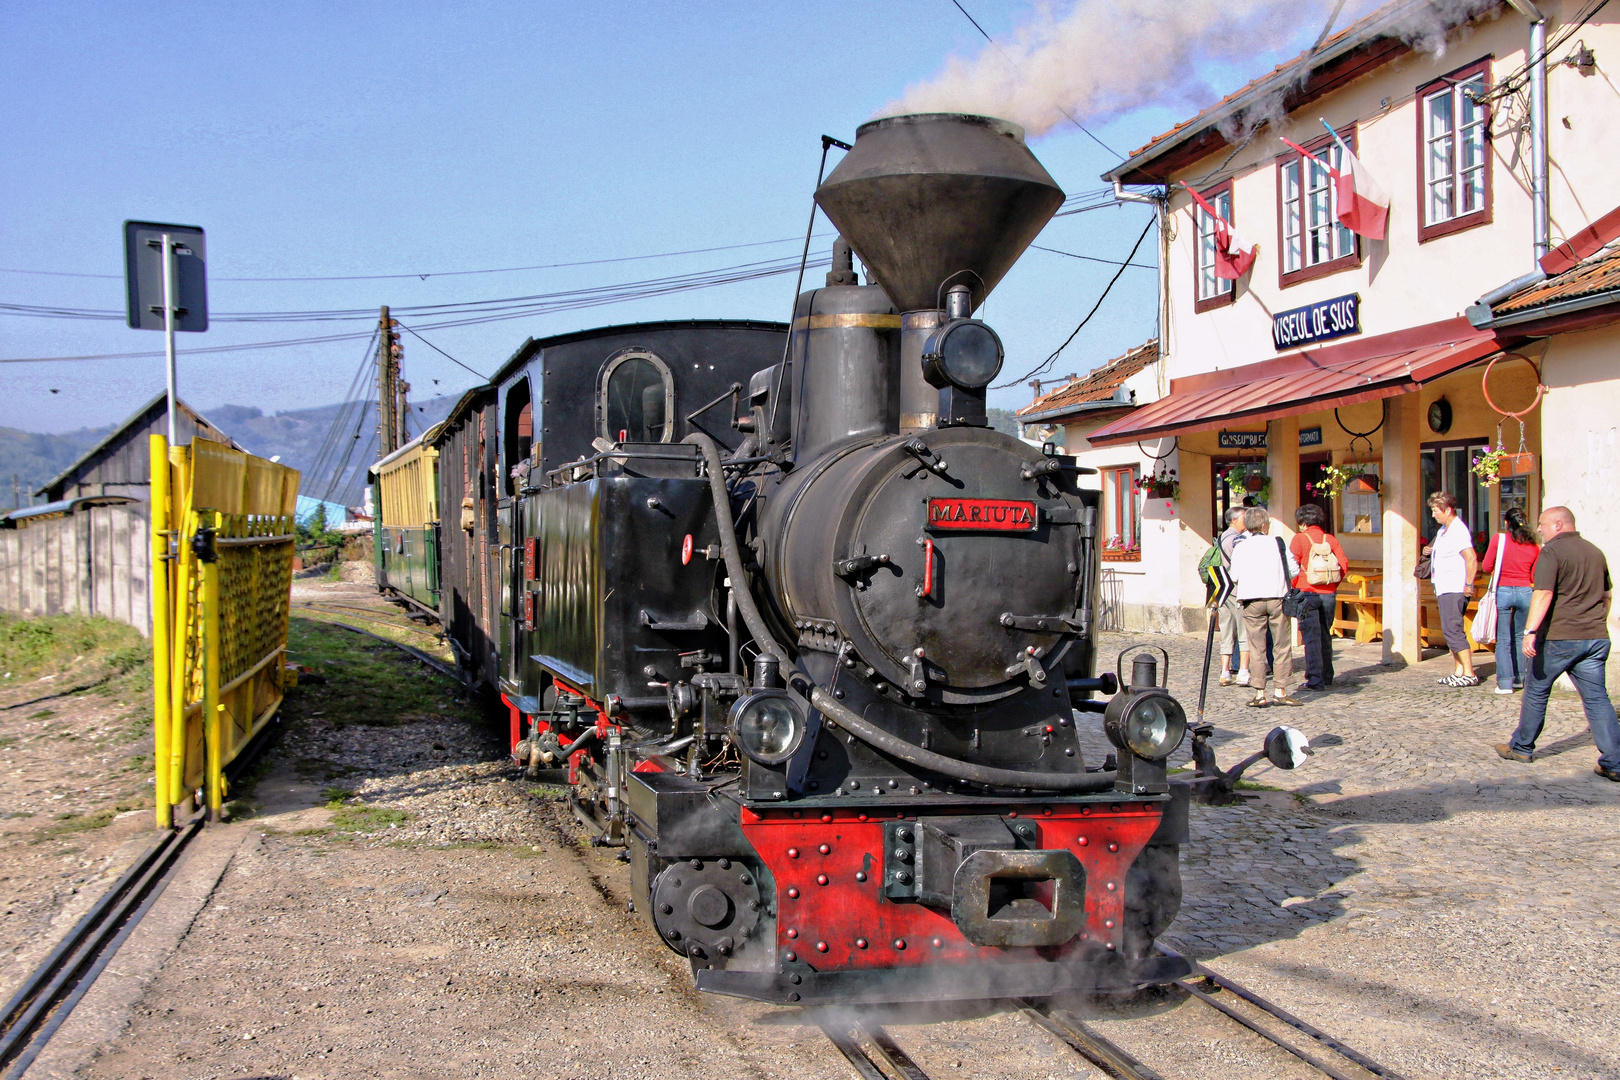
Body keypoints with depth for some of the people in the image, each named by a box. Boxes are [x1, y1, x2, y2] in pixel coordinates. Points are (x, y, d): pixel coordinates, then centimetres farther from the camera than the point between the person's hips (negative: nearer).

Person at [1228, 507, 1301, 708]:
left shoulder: (1239, 548, 4)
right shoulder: (1278, 544, 2)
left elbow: (1234, 577, -2)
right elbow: (1294, 570, 1)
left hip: (1252, 601, 1)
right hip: (1277, 598, -1)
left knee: (1256, 647, 5)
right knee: (1282, 645, 7)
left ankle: (1259, 693, 2)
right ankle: (1279, 691, 5)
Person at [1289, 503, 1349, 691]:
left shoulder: (1300, 538, -5)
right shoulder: (1331, 539, 6)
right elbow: (1344, 564, 0)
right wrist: (1333, 584, 11)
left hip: (1308, 592, -4)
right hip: (1329, 594, 4)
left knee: (1311, 637, -3)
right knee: (1325, 635, 16)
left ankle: (1315, 679, -8)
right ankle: (1327, 676, 23)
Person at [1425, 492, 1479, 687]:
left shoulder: (1458, 531, -16)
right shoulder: (1443, 530, 15)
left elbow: (1471, 559, -24)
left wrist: (1468, 585, -21)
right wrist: (1430, 551, 13)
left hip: (1454, 590, -10)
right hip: (1444, 590, 11)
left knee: (1453, 631, -11)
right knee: (1452, 632, 12)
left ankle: (1469, 674, -10)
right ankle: (1458, 672, 16)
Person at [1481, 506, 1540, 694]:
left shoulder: (1500, 538, -4)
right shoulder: (1534, 545, 4)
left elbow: (1486, 567, -1)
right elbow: (1535, 576, 9)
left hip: (1503, 591, -3)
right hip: (1525, 592, 3)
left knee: (1503, 639, 1)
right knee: (1519, 637, 18)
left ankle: (1505, 683, -5)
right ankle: (1519, 679, 21)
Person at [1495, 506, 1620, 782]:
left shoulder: (1552, 551, -9)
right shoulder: (1595, 552, 14)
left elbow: (1544, 594, -21)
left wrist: (1530, 631, -26)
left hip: (1559, 637, -6)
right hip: (1596, 638, 6)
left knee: (1536, 692, 11)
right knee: (1597, 698, 4)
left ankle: (1522, 747, 23)